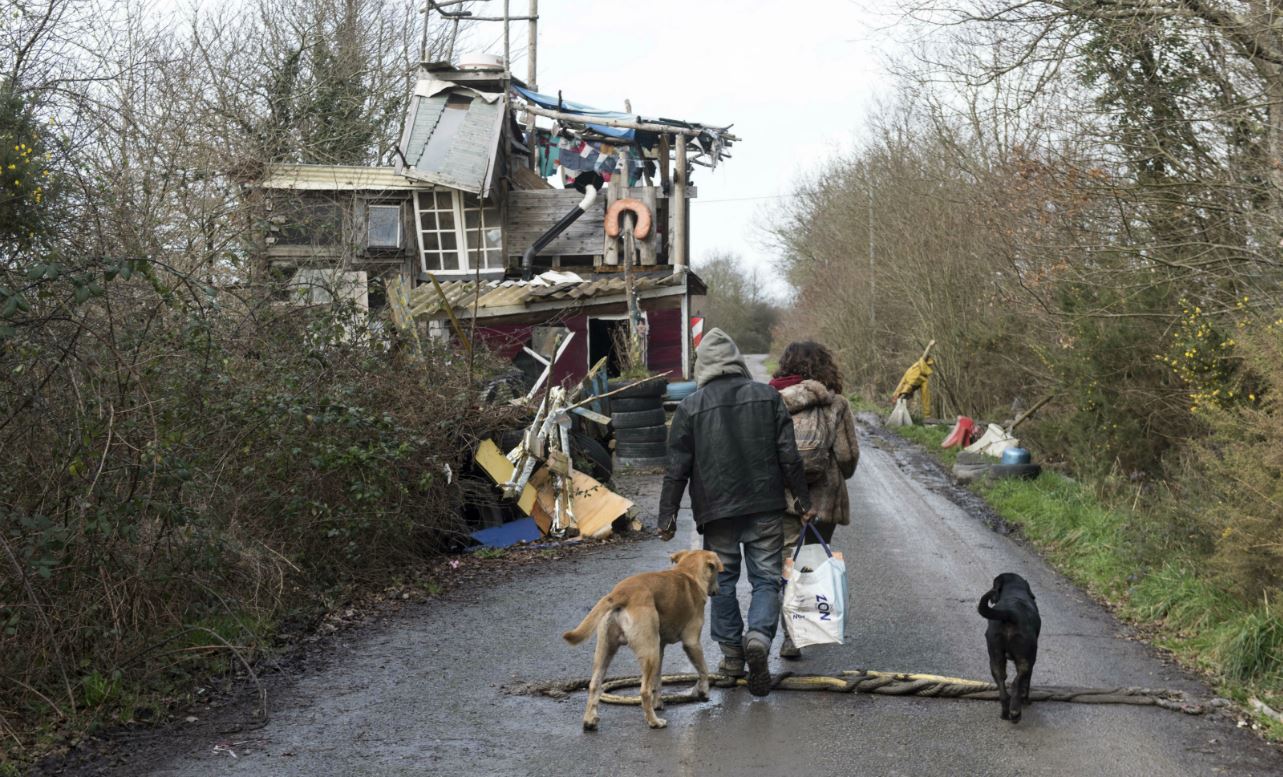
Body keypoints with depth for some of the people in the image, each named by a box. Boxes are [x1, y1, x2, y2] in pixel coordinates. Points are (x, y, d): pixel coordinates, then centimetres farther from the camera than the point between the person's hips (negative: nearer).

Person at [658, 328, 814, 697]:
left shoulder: (690, 407, -2)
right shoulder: (768, 396, 3)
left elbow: (677, 468, -2)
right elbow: (789, 455, 2)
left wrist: (667, 515, 5)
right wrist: (803, 499, 10)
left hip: (716, 510, 0)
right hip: (766, 507, 1)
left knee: (722, 580, 13)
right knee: (766, 577, 5)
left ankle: (732, 653, 16)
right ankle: (759, 636, -18)